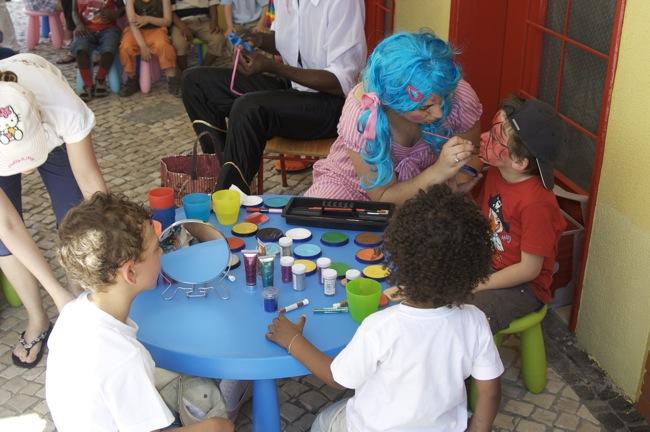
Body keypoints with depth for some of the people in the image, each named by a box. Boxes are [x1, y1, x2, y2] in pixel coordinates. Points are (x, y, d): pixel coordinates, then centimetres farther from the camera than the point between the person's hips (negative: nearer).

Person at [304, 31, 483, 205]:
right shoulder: (361, 112, -31)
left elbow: (472, 159, -8)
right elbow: (383, 197, -23)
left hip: (422, 187, 3)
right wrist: (438, 172, -38)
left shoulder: (459, 95, -24)